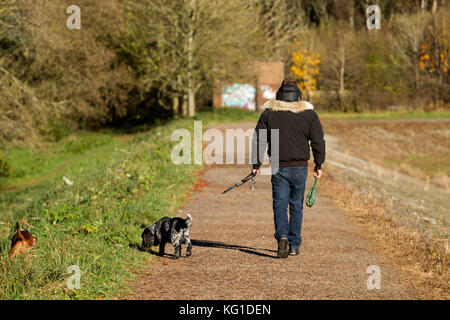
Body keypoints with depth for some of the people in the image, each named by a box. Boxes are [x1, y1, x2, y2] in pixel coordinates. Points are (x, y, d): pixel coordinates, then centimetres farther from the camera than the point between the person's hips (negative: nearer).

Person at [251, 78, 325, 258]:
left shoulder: (269, 113, 1)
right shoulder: (308, 114, 1)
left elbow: (258, 140, 1)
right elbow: (318, 141, 0)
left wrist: (256, 164, 7)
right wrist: (318, 165, 7)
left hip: (279, 168, -1)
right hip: (300, 168, 1)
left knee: (280, 204, 2)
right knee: (296, 206, 12)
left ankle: (282, 236, -23)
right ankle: (294, 246, 16)